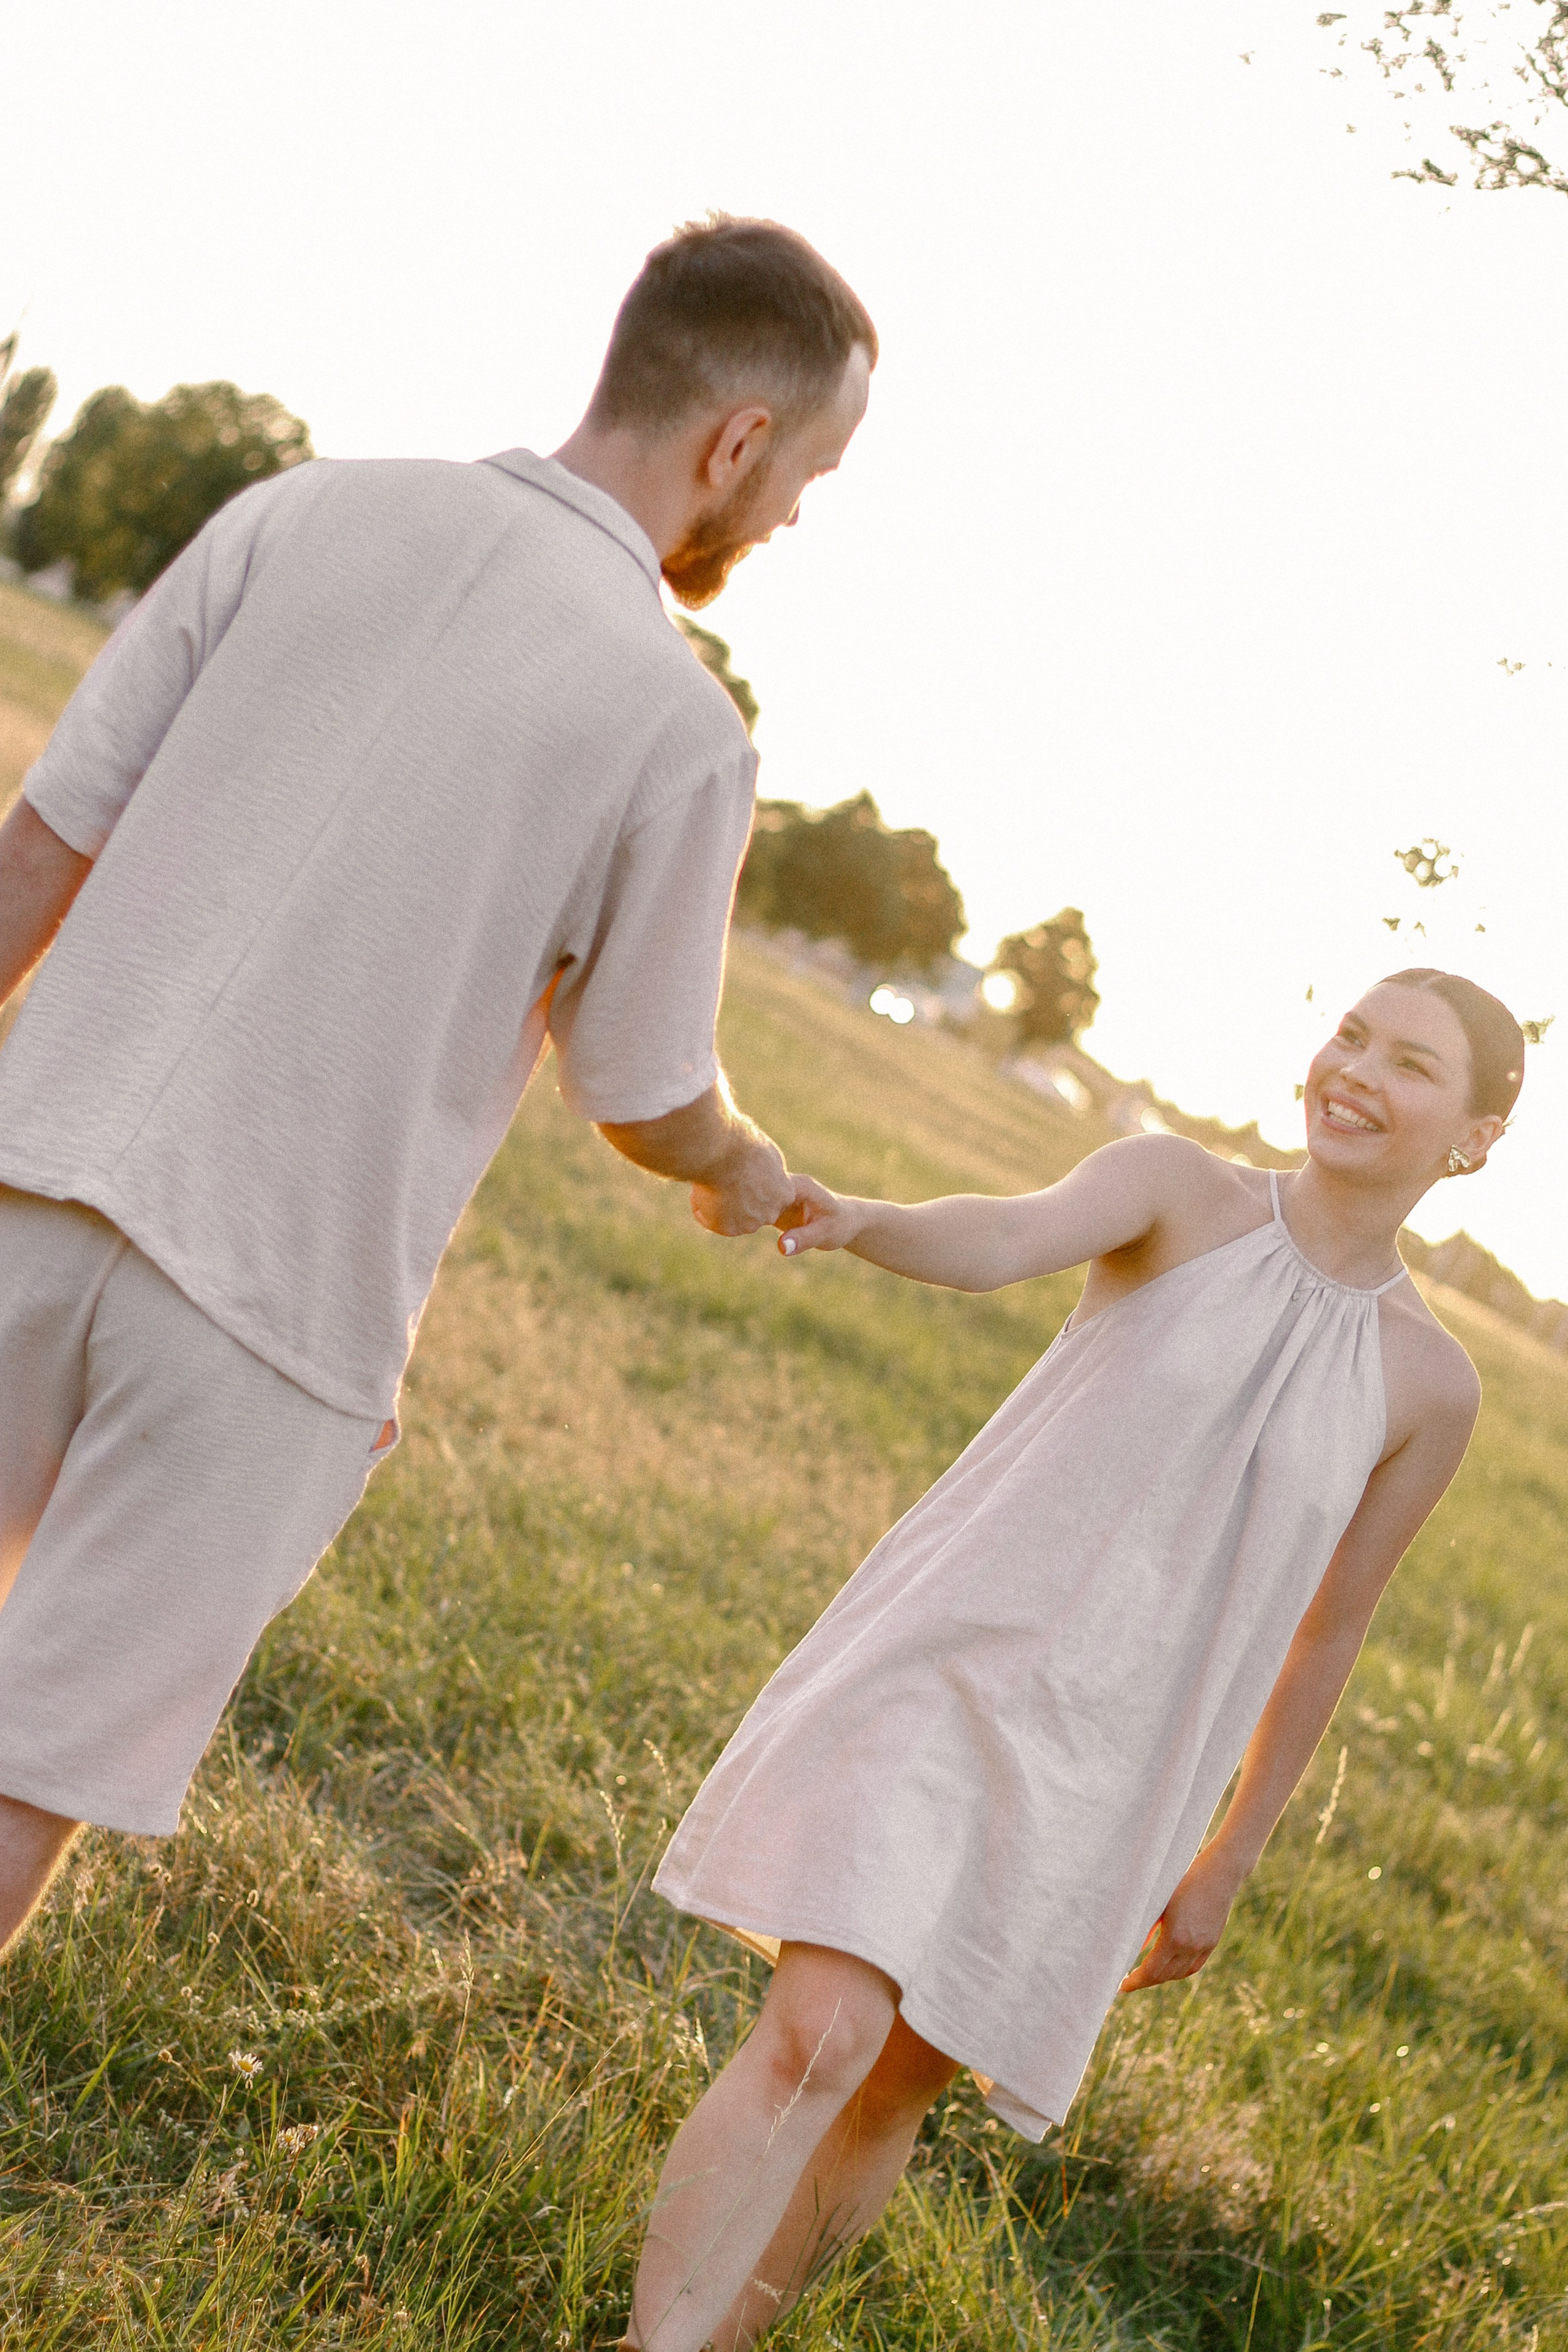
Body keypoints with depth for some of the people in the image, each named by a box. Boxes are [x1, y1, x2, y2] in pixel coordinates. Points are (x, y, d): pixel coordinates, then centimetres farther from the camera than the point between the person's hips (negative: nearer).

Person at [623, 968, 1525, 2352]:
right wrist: (850, 1221, -48)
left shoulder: (1432, 1386, 3)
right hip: (946, 1663, -3)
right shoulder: (1176, 1184, -4)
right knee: (820, 2042, -18)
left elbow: (1327, 1632, 11)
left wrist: (1228, 1864, 15)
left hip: (1097, 1767, 3)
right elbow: (1001, 1240, -25)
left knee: (895, 2091, 13)